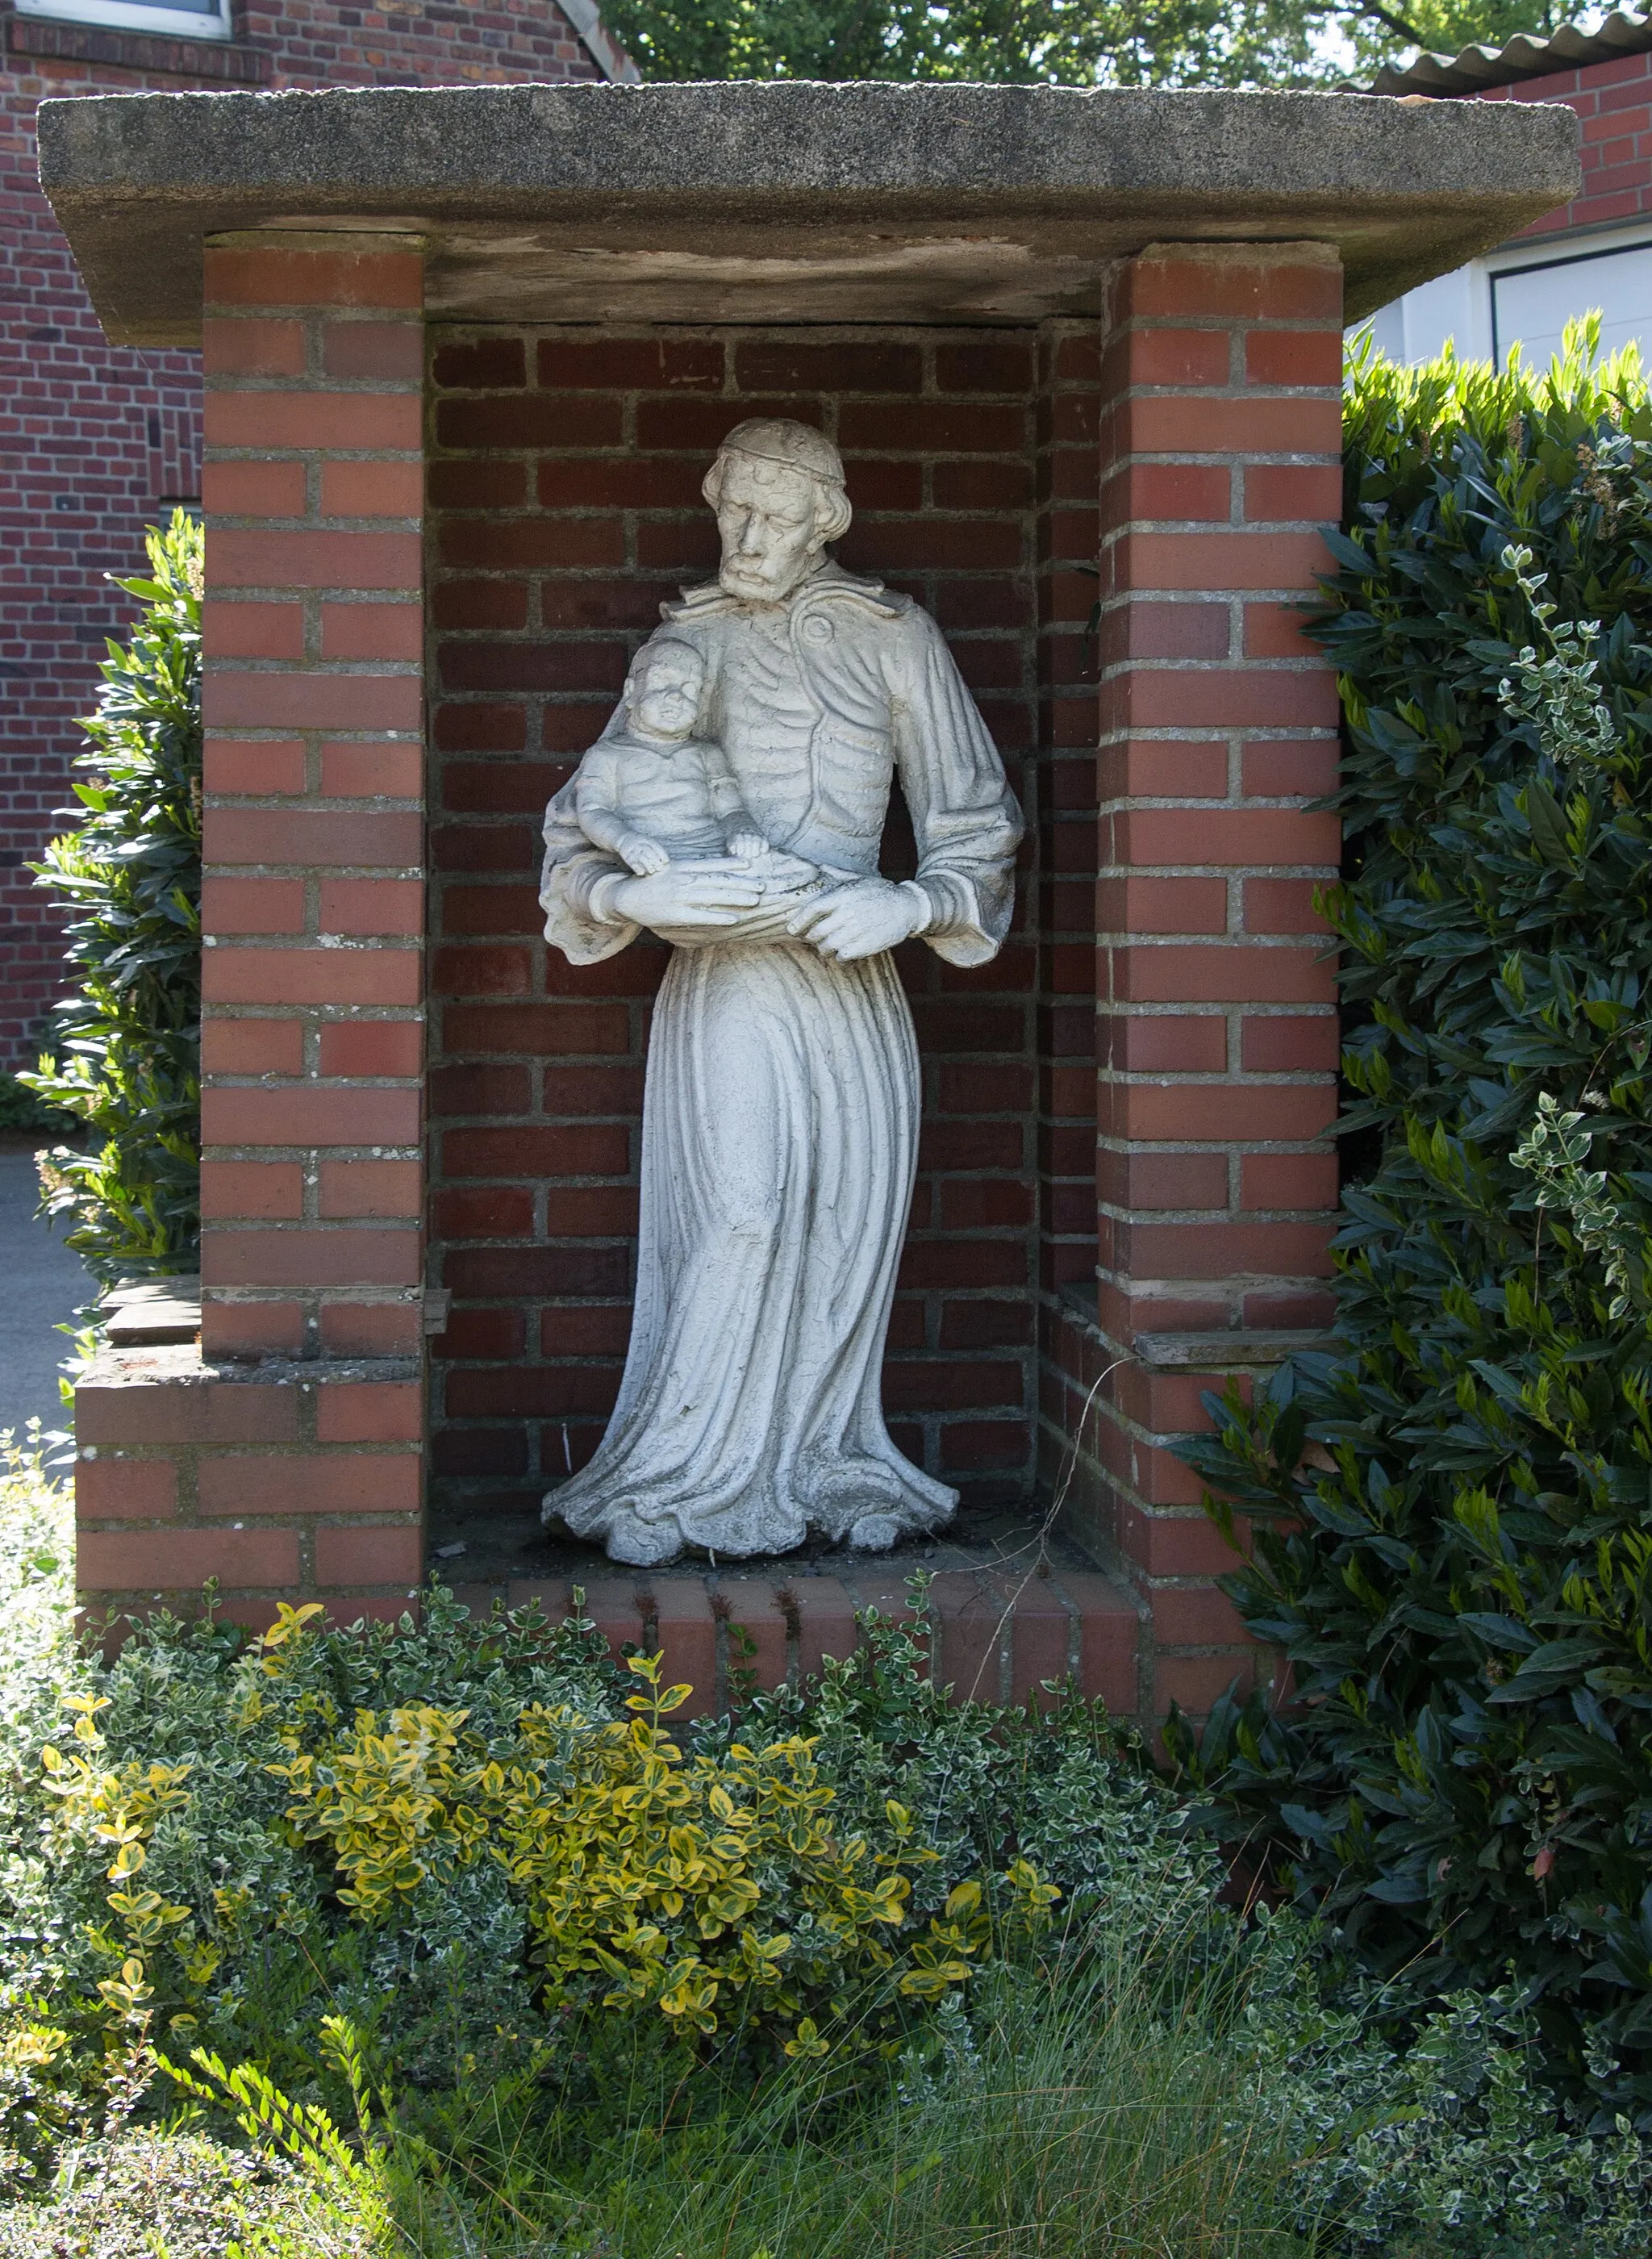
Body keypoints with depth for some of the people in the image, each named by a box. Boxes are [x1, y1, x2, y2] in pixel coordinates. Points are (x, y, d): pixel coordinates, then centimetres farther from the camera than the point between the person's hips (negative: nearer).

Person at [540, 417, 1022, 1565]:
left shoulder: (892, 637, 6)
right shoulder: (688, 642, 9)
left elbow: (976, 820, 8)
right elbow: (583, 821, 12)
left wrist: (913, 904, -11)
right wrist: (626, 894, -9)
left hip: (849, 977, 1)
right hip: (723, 972, -1)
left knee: (846, 1215, 2)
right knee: (742, 1209, -14)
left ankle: (821, 1467, 18)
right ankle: (673, 1479, -5)